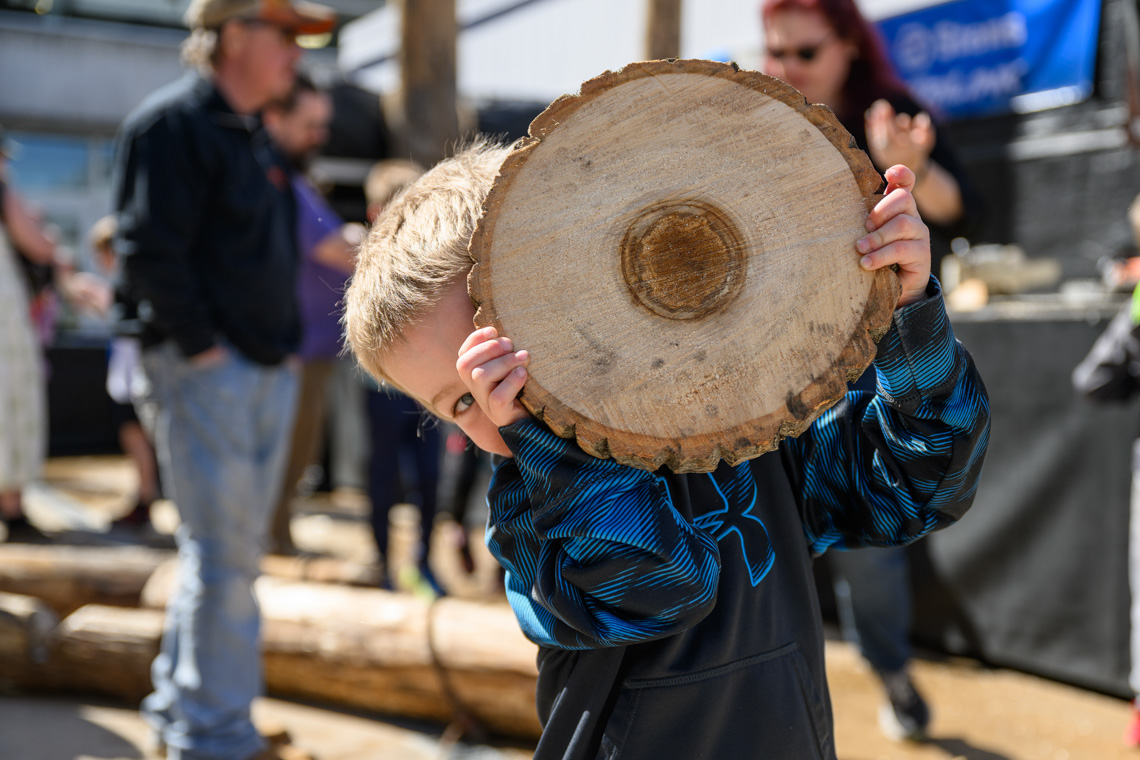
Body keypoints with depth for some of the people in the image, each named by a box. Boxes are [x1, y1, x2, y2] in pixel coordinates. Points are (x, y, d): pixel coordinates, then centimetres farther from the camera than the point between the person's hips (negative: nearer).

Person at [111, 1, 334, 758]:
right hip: (209, 370, -9)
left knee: (231, 549, 14)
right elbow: (150, 249, -17)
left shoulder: (254, 135, 19)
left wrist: (284, 345, 14)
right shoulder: (172, 122, -10)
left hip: (269, 372, 9)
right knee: (223, 554, -5)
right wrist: (201, 347, -17)